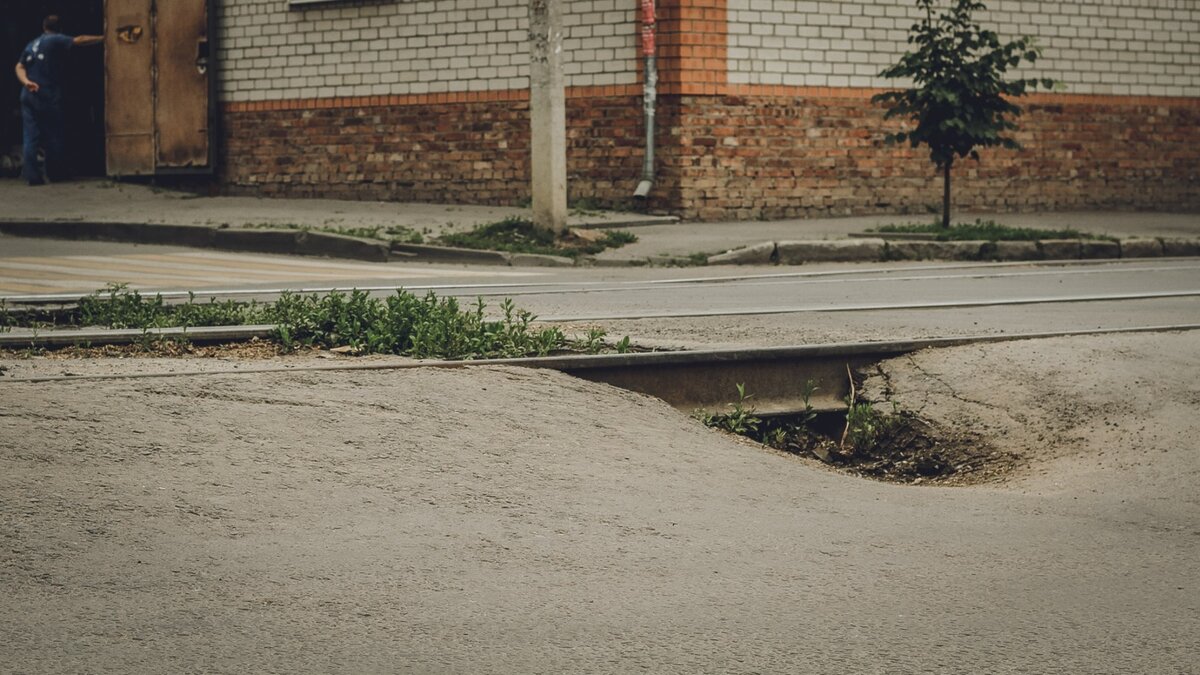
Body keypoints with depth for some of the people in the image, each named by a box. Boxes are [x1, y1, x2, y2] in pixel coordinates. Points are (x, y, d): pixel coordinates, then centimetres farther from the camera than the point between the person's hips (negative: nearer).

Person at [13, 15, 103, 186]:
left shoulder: (31, 45, 17)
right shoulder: (56, 40, -2)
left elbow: (20, 67, 7)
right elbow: (79, 41, -12)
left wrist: (26, 82, -7)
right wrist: (103, 38, -10)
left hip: (28, 96, 6)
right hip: (47, 96, -5)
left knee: (31, 136, 0)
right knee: (53, 135, 5)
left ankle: (32, 175, -7)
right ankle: (55, 173, 10)